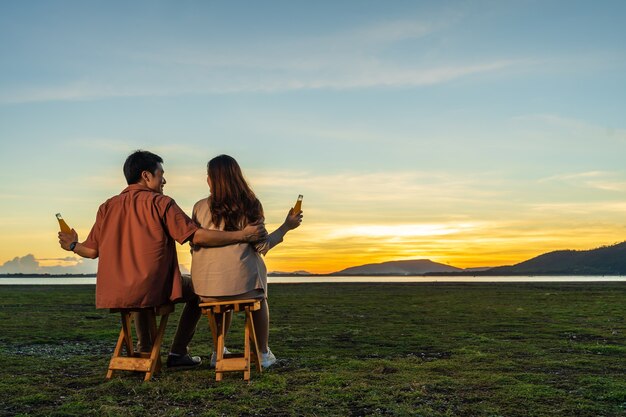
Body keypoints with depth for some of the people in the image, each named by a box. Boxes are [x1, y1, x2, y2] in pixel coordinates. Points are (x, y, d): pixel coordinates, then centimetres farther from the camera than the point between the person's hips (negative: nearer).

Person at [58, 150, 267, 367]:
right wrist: (242, 235, -9)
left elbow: (92, 250, 13)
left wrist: (73, 245, 36)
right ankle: (178, 352, 17)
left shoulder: (107, 207, 8)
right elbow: (197, 236, -13)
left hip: (111, 297, 6)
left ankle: (145, 349, 39)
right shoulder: (160, 203, -6)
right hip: (152, 292, -6)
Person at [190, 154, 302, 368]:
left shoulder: (200, 207, 0)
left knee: (221, 303, 37)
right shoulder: (251, 206, -2)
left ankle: (218, 351, 36)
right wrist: (286, 226, 10)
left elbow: (194, 247, 5)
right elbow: (261, 247, -3)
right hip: (240, 281, -1)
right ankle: (263, 354, 32)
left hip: (206, 286, 2)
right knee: (259, 297, 33)